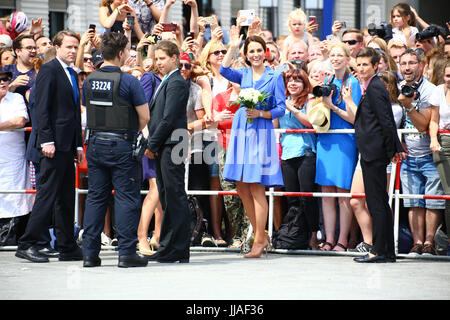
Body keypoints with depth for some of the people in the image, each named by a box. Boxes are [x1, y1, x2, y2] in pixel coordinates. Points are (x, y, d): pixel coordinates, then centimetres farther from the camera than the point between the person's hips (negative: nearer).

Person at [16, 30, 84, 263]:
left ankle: (67, 248, 12)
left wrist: (78, 145, 17)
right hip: (55, 144, -8)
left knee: (66, 197, 9)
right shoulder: (49, 70, -7)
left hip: (68, 145, 8)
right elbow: (42, 108, -13)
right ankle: (27, 245, -6)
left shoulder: (72, 74, 19)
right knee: (48, 194, -9)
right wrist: (47, 141, -20)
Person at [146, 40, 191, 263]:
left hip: (171, 145, -10)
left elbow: (168, 119, -16)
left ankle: (178, 250, -6)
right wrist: (152, 145, 10)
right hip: (161, 149, 10)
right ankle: (168, 247, 16)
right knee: (167, 199, 11)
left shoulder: (176, 83, -11)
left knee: (175, 198, -8)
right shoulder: (165, 82, 20)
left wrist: (152, 145, -12)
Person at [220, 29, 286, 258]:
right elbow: (224, 70, -7)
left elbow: (281, 109, 1)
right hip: (241, 132, 5)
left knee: (256, 188, -7)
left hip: (261, 134, -5)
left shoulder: (275, 77, 3)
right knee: (242, 188, 4)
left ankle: (259, 241, -2)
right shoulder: (244, 74, 12)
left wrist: (261, 113, -14)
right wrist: (232, 47, -11)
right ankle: (261, 236, 16)